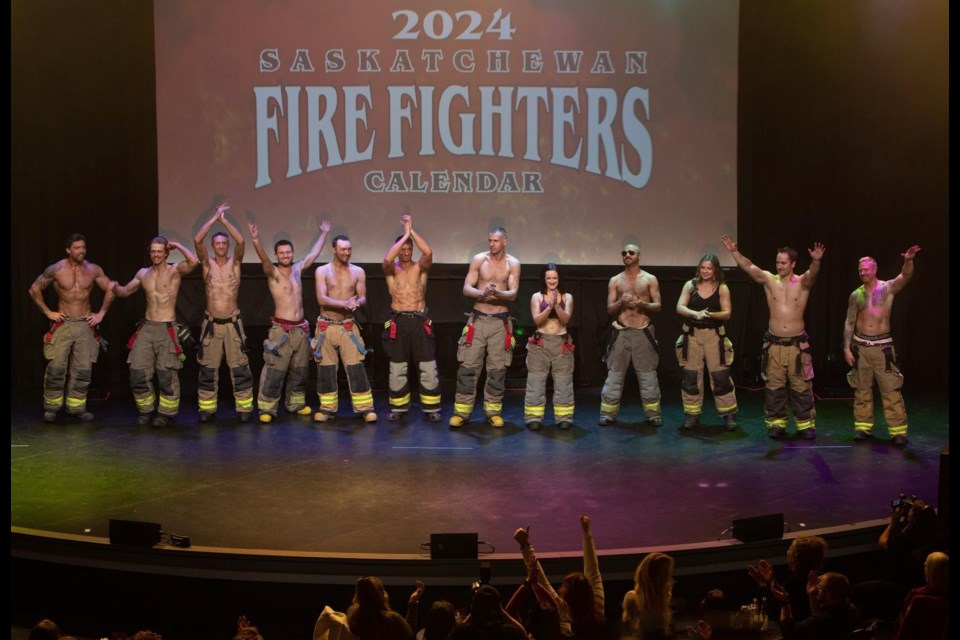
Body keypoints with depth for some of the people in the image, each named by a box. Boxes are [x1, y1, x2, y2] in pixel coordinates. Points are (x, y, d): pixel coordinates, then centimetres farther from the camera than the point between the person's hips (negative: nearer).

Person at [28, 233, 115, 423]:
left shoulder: (93, 270, -1)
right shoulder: (56, 269, -6)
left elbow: (110, 289, 11)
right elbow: (34, 289, 4)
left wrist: (101, 313, 6)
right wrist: (47, 312, -1)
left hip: (86, 325, 2)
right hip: (62, 324, -2)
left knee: (83, 369, 0)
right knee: (56, 368, -7)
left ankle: (77, 407, 10)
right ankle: (51, 407, 6)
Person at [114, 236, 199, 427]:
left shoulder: (174, 270, -4)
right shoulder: (143, 273, 11)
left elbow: (194, 261, -24)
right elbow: (125, 291, 22)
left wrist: (177, 245, -12)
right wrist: (114, 287, 0)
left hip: (167, 329, -5)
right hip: (146, 327, 5)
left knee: (167, 375, -2)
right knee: (138, 372, 2)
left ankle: (166, 413, 12)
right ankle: (145, 410, 17)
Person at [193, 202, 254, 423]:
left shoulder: (235, 262, 1)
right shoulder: (207, 263, 2)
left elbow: (241, 241, -17)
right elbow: (197, 240, -14)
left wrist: (224, 219, -12)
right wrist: (214, 217, -11)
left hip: (233, 323, -1)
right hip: (211, 324, 1)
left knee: (240, 369, -1)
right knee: (208, 370, 5)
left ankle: (244, 408, 6)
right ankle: (207, 408, 14)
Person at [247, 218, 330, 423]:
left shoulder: (297, 269, 9)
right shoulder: (273, 273, -8)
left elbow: (314, 253, 21)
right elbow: (264, 259, -27)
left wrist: (324, 233, 28)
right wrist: (255, 240, -45)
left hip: (301, 328, 6)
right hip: (281, 329, -6)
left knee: (299, 369, 14)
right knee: (275, 371, -7)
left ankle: (296, 403, 27)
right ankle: (267, 409, -2)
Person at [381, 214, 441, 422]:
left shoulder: (420, 267, 4)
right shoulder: (392, 270, 2)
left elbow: (429, 252, -18)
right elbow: (387, 259, -23)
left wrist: (411, 230, -17)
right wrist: (404, 234, -19)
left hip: (420, 321, 0)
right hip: (398, 322, 0)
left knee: (428, 368, 0)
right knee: (397, 369, 6)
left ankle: (431, 408, 8)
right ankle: (398, 408, 18)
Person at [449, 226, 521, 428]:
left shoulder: (513, 264, -2)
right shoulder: (478, 260, -1)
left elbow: (513, 294, -10)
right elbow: (466, 289, -5)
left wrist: (497, 293, -31)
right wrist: (482, 293, -26)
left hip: (500, 321, 0)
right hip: (478, 319, 0)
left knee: (497, 369, 4)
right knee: (468, 367, -2)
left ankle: (493, 411, 14)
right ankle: (461, 412, 3)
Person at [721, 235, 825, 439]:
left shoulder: (803, 282, -3)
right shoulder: (769, 280, 2)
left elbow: (813, 273, -24)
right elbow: (748, 267, -8)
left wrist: (816, 261, -45)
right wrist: (734, 252, -22)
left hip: (798, 344, -2)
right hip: (774, 344, 2)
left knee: (801, 387, 3)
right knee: (774, 386, 7)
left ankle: (805, 424, 12)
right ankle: (776, 423, 17)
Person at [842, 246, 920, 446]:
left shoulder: (888, 288, -3)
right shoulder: (856, 295, 4)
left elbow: (906, 276, -22)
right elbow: (849, 322, 7)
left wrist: (908, 260, -42)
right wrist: (846, 347, 1)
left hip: (882, 345, -2)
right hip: (860, 345, 3)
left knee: (891, 389, -3)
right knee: (862, 389, 9)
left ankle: (898, 431, 1)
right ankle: (863, 426, 18)